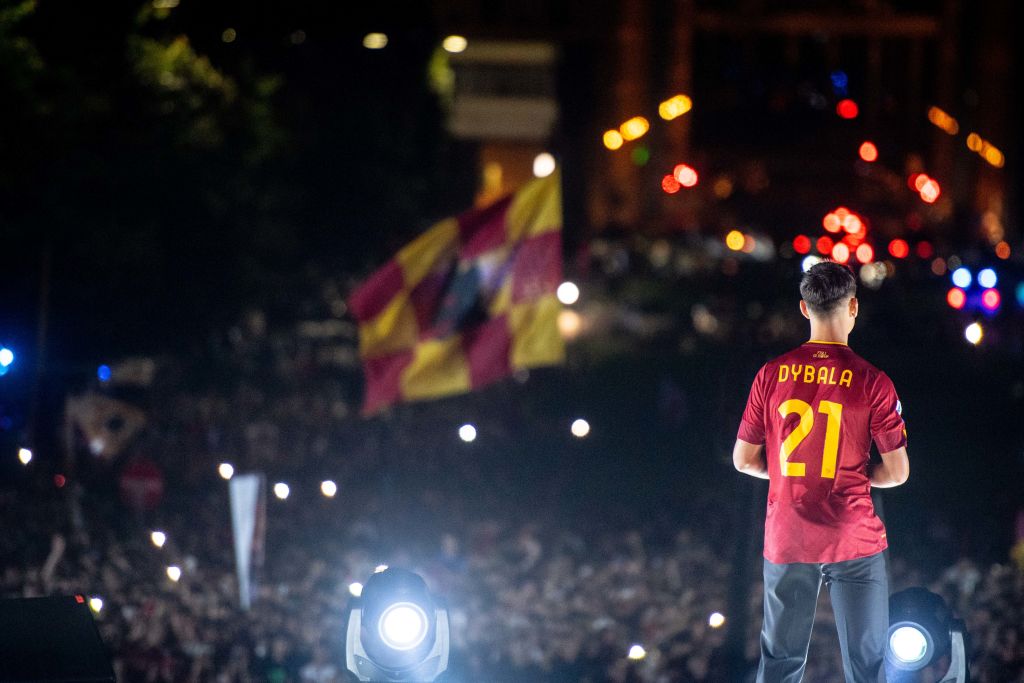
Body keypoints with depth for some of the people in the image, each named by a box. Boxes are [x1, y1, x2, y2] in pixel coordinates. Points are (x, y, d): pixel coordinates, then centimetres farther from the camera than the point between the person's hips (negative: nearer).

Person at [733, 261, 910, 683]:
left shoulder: (772, 375, -1)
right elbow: (897, 472, -7)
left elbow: (744, 460, 4)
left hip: (786, 540, 3)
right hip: (854, 541, -3)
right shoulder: (872, 382, -8)